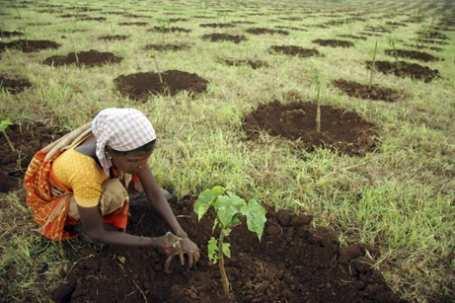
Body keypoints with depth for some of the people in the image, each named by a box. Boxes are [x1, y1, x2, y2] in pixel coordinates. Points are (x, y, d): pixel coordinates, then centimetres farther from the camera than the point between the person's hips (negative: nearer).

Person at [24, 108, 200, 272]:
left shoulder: (124, 144, -27)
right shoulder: (84, 170, -42)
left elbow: (154, 192, -18)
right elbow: (95, 233, -29)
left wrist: (182, 236, -26)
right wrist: (154, 243, -30)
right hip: (56, 196, -5)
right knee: (114, 195, -31)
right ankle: (78, 221, -3)